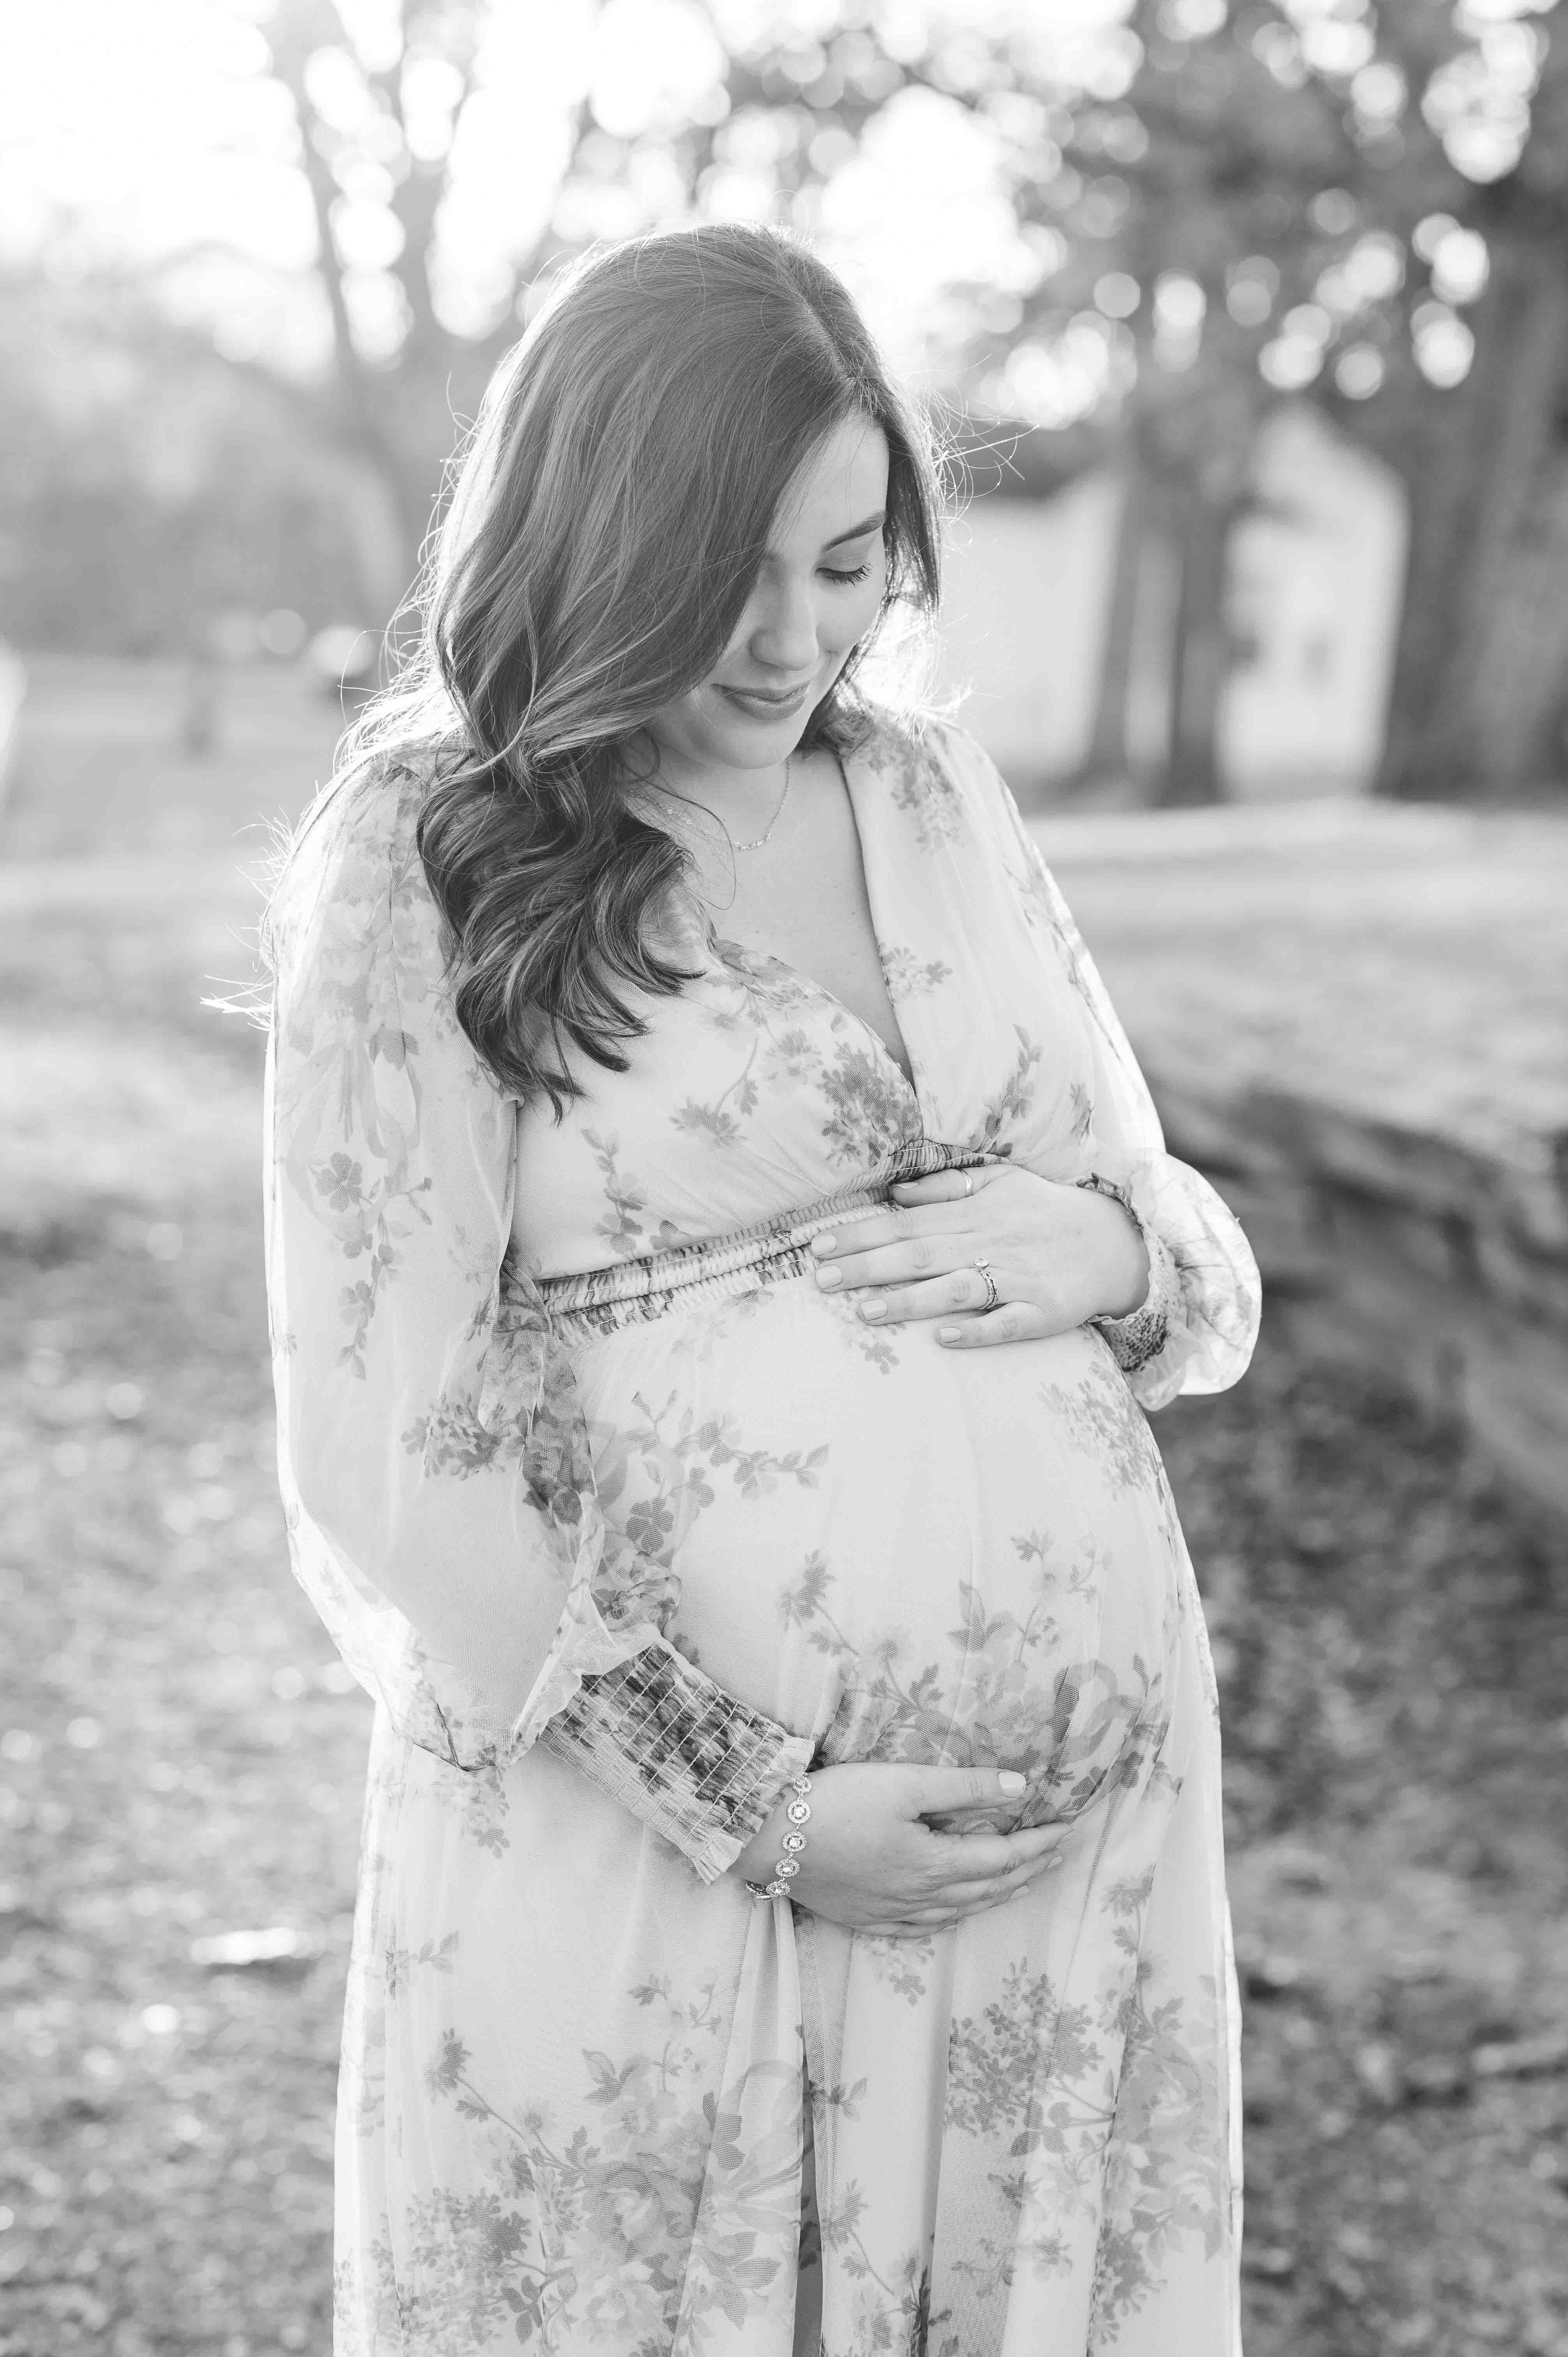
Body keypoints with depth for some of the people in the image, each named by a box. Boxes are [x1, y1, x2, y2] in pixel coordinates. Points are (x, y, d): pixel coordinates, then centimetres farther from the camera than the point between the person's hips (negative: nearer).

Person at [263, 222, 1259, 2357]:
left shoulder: (935, 791, 8)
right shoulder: (427, 854, -7)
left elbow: (1184, 1232, 16)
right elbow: (386, 1451, -10)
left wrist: (1103, 1251, -8)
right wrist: (754, 1806, -13)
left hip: (1084, 1808, 5)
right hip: (646, 1819, -4)